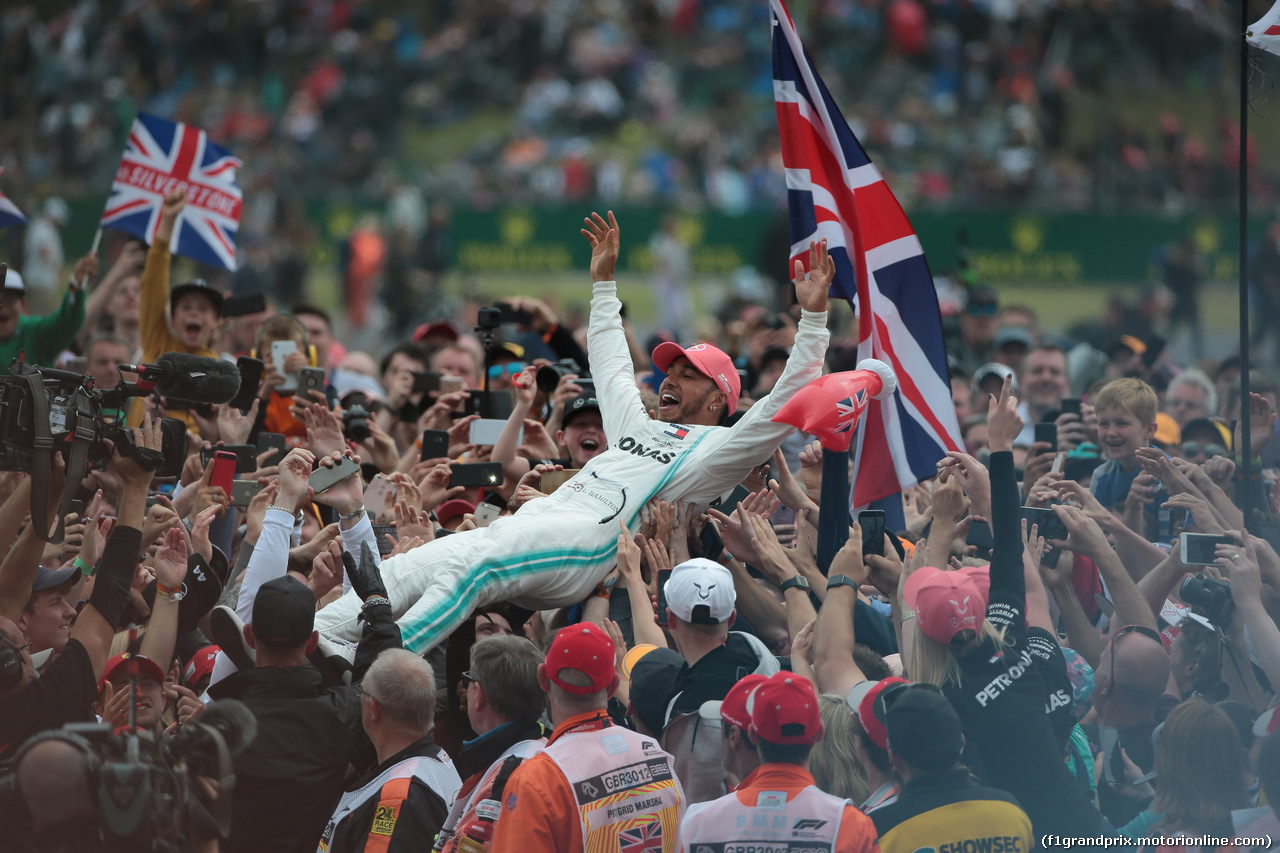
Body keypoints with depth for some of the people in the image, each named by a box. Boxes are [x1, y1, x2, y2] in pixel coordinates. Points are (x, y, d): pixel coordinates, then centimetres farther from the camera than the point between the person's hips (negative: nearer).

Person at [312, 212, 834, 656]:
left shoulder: (713, 450, 12)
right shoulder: (639, 427, 37)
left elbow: (782, 407, 1)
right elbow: (610, 365, 51)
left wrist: (812, 315, -1)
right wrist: (604, 281, 55)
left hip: (589, 539, -9)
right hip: (533, 519, 9)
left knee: (467, 566, -35)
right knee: (409, 570, -13)